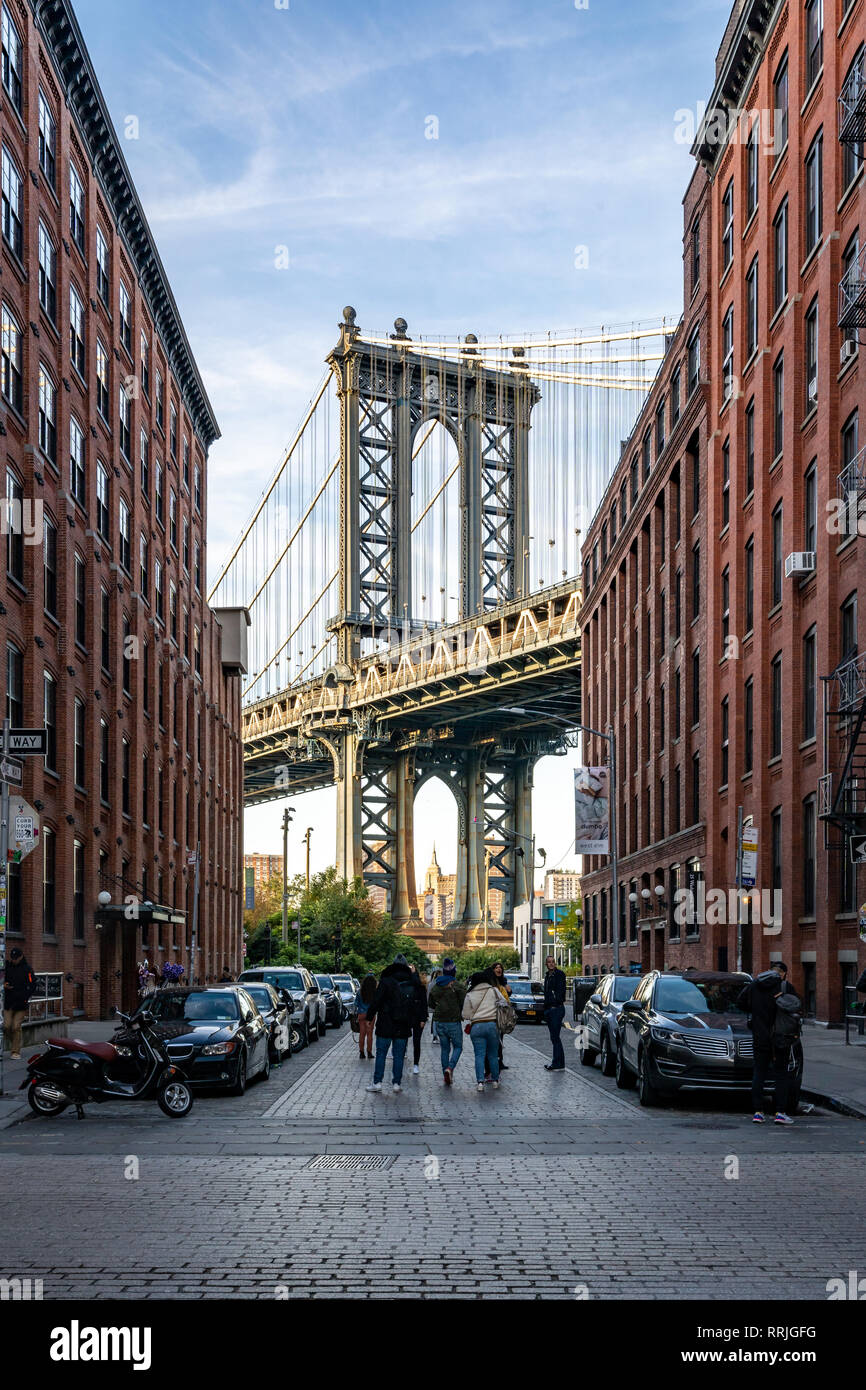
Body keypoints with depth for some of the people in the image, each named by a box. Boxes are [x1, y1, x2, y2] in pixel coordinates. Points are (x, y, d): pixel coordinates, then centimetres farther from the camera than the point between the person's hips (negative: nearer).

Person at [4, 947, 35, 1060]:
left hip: (21, 1004, -3)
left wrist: (22, 997, -14)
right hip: (8, 1003, 3)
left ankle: (16, 1052, 1)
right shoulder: (7, 967, 9)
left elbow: (32, 986, -4)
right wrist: (4, 986, -3)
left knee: (16, 1027, -6)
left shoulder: (27, 969, -1)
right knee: (7, 1026, -2)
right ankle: (13, 1043, 24)